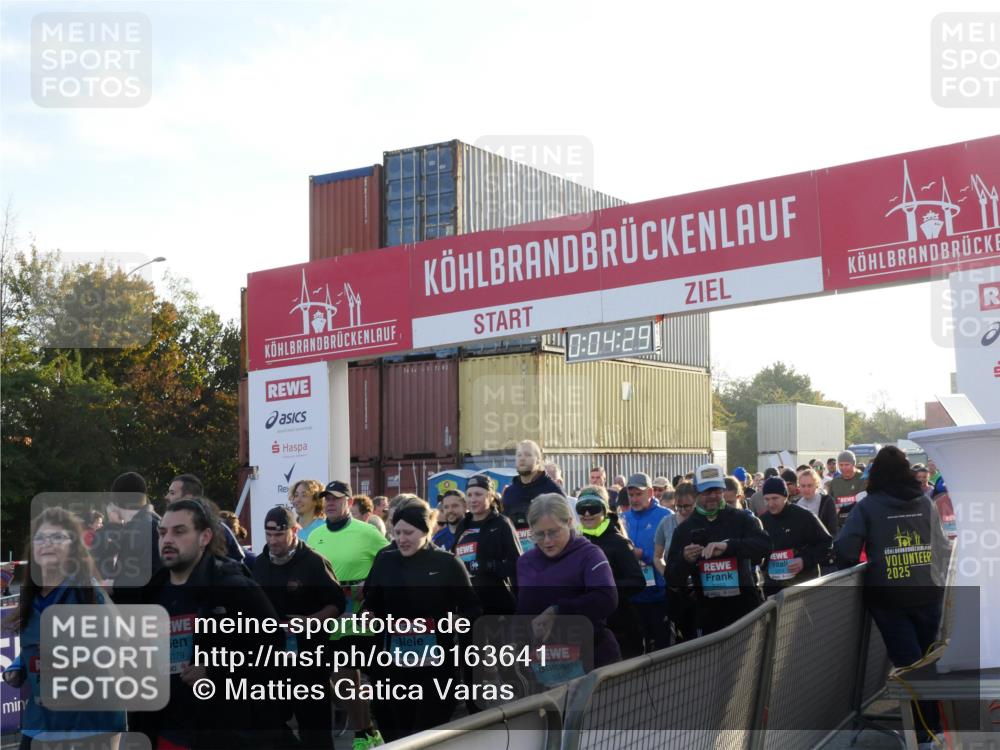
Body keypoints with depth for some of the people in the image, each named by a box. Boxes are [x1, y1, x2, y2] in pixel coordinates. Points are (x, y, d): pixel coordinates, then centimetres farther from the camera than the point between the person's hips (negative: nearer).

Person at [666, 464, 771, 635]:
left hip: (746, 608, -1)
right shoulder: (685, 529, 8)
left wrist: (727, 545, -29)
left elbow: (765, 546, -16)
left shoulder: (742, 519, 3)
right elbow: (673, 579, 6)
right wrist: (685, 560, -16)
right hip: (708, 616, 1)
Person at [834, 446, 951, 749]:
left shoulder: (868, 506, -7)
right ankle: (934, 721, 24)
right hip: (927, 594, 3)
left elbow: (844, 549, -13)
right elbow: (942, 549, 3)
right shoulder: (925, 502, 1)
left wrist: (854, 566, 7)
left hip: (888, 597, -3)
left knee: (908, 661, 3)